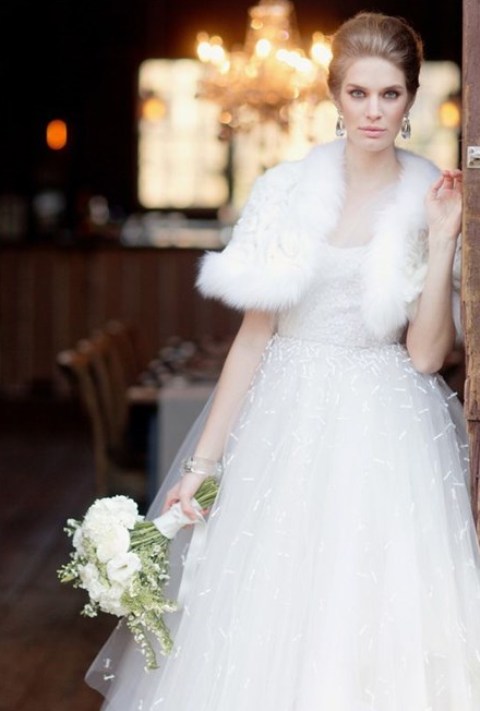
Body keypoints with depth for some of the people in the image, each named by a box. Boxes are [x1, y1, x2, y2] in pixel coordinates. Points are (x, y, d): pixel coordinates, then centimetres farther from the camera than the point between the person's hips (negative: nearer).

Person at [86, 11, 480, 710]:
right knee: (269, 631, 2)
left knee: (381, 626, 0)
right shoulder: (287, 189, 0)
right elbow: (254, 336, 3)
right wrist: (202, 461, 1)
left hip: (388, 439, -1)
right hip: (288, 429, 1)